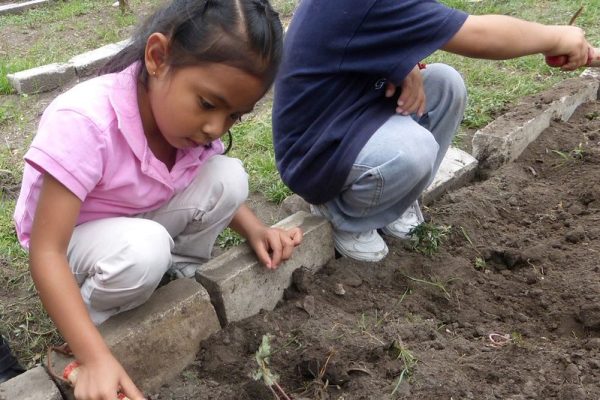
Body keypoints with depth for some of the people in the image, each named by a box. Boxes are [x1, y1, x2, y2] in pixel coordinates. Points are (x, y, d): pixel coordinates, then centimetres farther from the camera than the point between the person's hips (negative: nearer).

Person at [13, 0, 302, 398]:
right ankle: (95, 315, -5)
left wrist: (254, 228, -15)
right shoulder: (83, 123, -36)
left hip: (145, 219, 5)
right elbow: (46, 252, -35)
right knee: (142, 251, -37)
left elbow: (213, 188, 4)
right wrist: (97, 358, -42)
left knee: (229, 177, -16)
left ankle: (180, 274, 3)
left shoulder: (185, 113, -16)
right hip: (72, 238, -5)